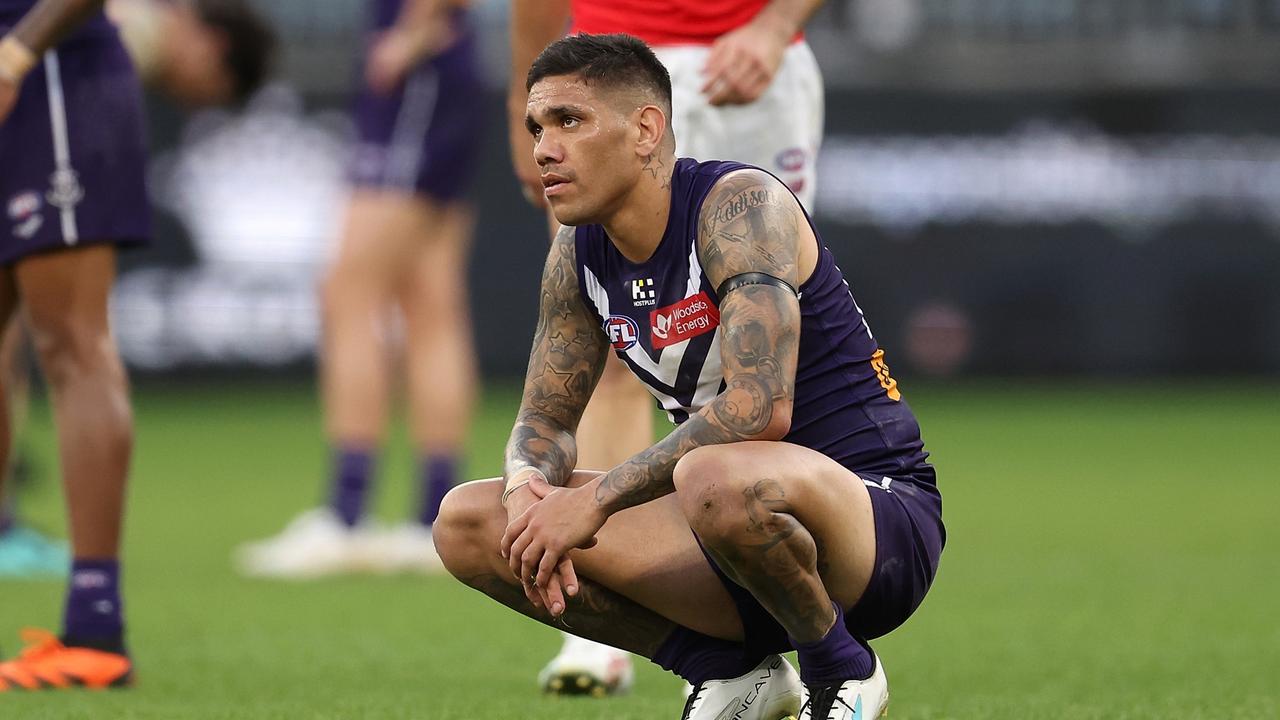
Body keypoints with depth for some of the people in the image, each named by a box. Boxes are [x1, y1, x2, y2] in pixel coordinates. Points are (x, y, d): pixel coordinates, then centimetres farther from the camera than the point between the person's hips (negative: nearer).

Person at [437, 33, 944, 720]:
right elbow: (545, 417, 12)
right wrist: (527, 487, -13)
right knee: (468, 524, -3)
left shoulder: (739, 205, -18)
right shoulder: (579, 253, 6)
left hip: (883, 517, -8)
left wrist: (596, 499, -27)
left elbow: (759, 408, -30)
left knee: (718, 481, -43)